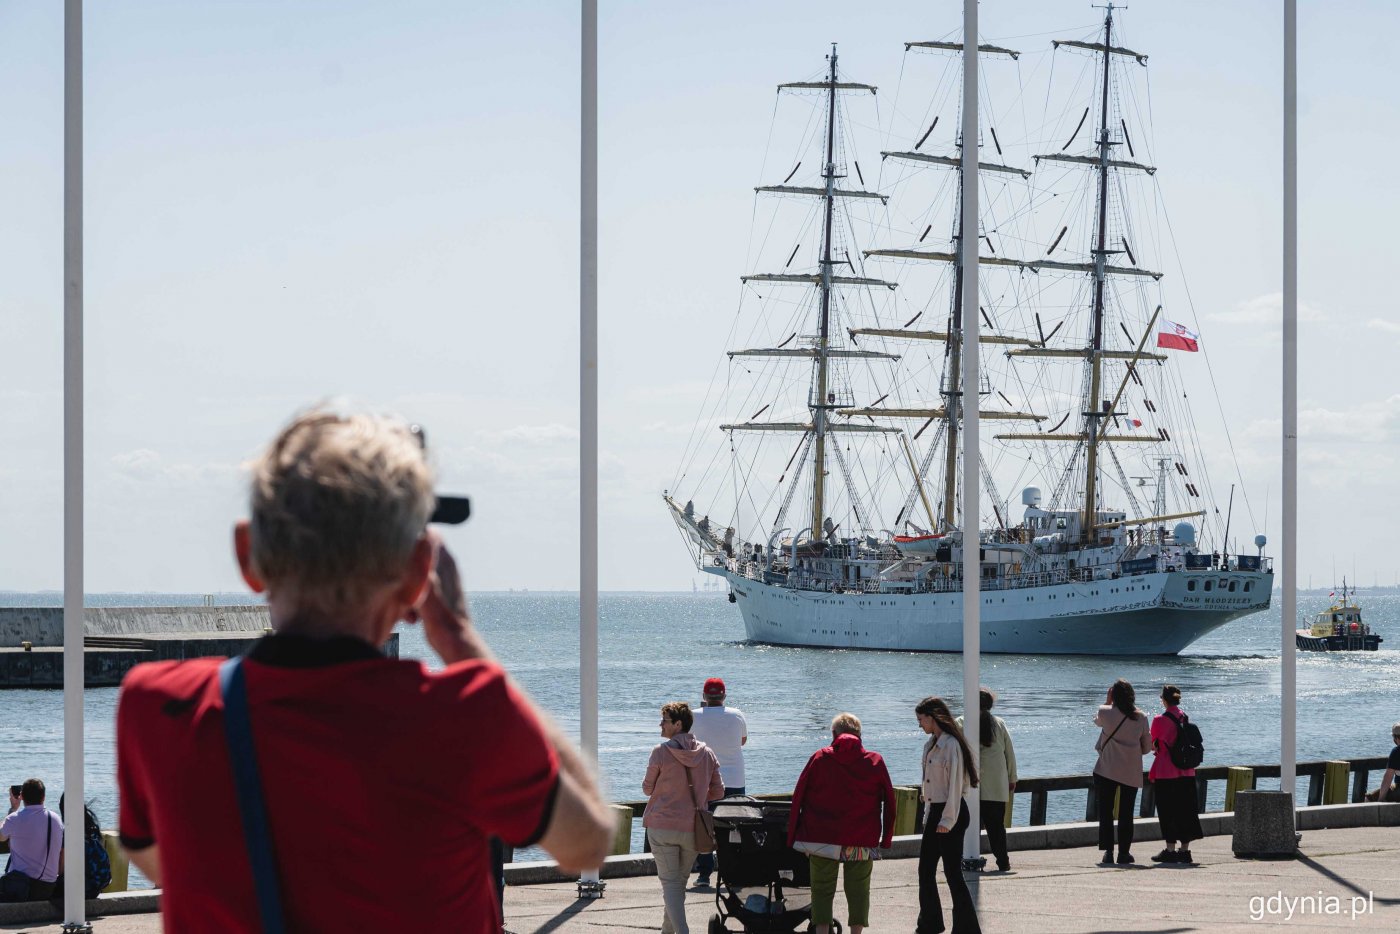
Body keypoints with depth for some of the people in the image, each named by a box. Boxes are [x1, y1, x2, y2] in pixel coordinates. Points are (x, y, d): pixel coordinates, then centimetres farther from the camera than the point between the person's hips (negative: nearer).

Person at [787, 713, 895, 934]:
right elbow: (889, 802, 4)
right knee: (857, 890, 9)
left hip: (821, 837, 0)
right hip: (862, 841, 0)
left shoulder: (819, 758, 1)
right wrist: (886, 838, 9)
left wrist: (793, 836, 6)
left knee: (822, 890, 8)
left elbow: (798, 798, 1)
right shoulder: (875, 762, 2)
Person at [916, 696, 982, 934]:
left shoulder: (951, 745, -16)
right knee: (925, 870, 12)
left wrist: (947, 820, -19)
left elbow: (955, 784, -19)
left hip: (950, 814, -10)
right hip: (934, 812, 10)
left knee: (952, 872, -5)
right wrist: (928, 814, 17)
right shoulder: (931, 744, 13)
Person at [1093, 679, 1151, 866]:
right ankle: (1124, 853, 7)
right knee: (1126, 813, 7)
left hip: (1107, 770, -2)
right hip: (1132, 772, 2)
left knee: (1105, 812, 3)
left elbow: (1097, 720, 18)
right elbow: (1147, 746, 8)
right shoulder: (1141, 717, -1)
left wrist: (1108, 700, 23)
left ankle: (1108, 852, -3)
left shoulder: (1106, 712, -7)